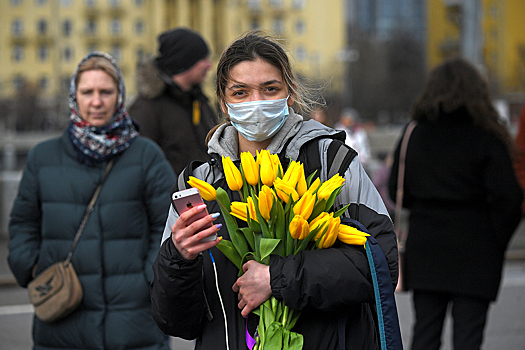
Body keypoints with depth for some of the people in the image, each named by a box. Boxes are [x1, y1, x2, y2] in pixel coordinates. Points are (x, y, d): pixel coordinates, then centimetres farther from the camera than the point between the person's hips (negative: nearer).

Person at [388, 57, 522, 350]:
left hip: (424, 247, 4)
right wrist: (499, 239, 2)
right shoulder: (486, 137, -8)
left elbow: (397, 191, 7)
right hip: (474, 250, -3)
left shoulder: (413, 135, 3)